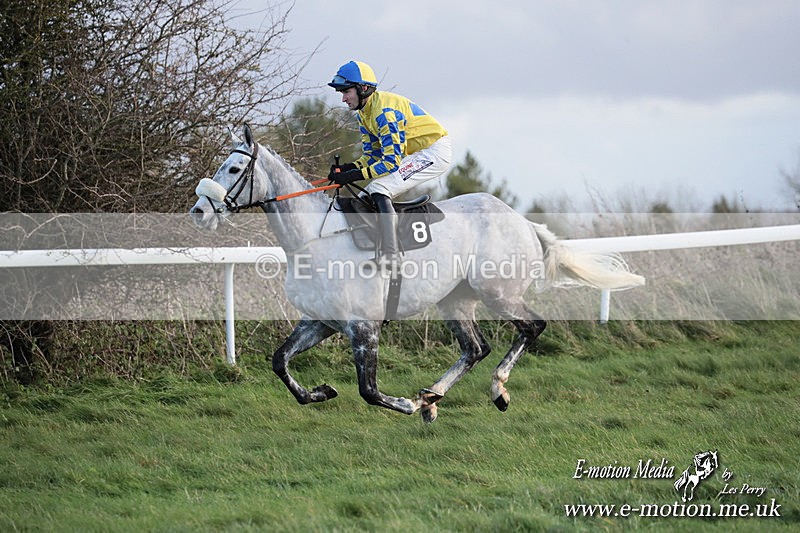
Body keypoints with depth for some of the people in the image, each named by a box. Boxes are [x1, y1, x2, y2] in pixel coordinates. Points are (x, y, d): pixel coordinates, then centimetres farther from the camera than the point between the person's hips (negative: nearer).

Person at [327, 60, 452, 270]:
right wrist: (347, 168, -10)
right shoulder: (364, 113, 7)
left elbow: (392, 161, -28)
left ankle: (390, 256, -28)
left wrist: (355, 175, -29)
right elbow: (372, 155, 9)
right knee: (367, 196, 8)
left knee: (379, 189, -24)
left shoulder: (385, 110, -24)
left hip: (435, 152, -10)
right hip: (416, 154, 10)